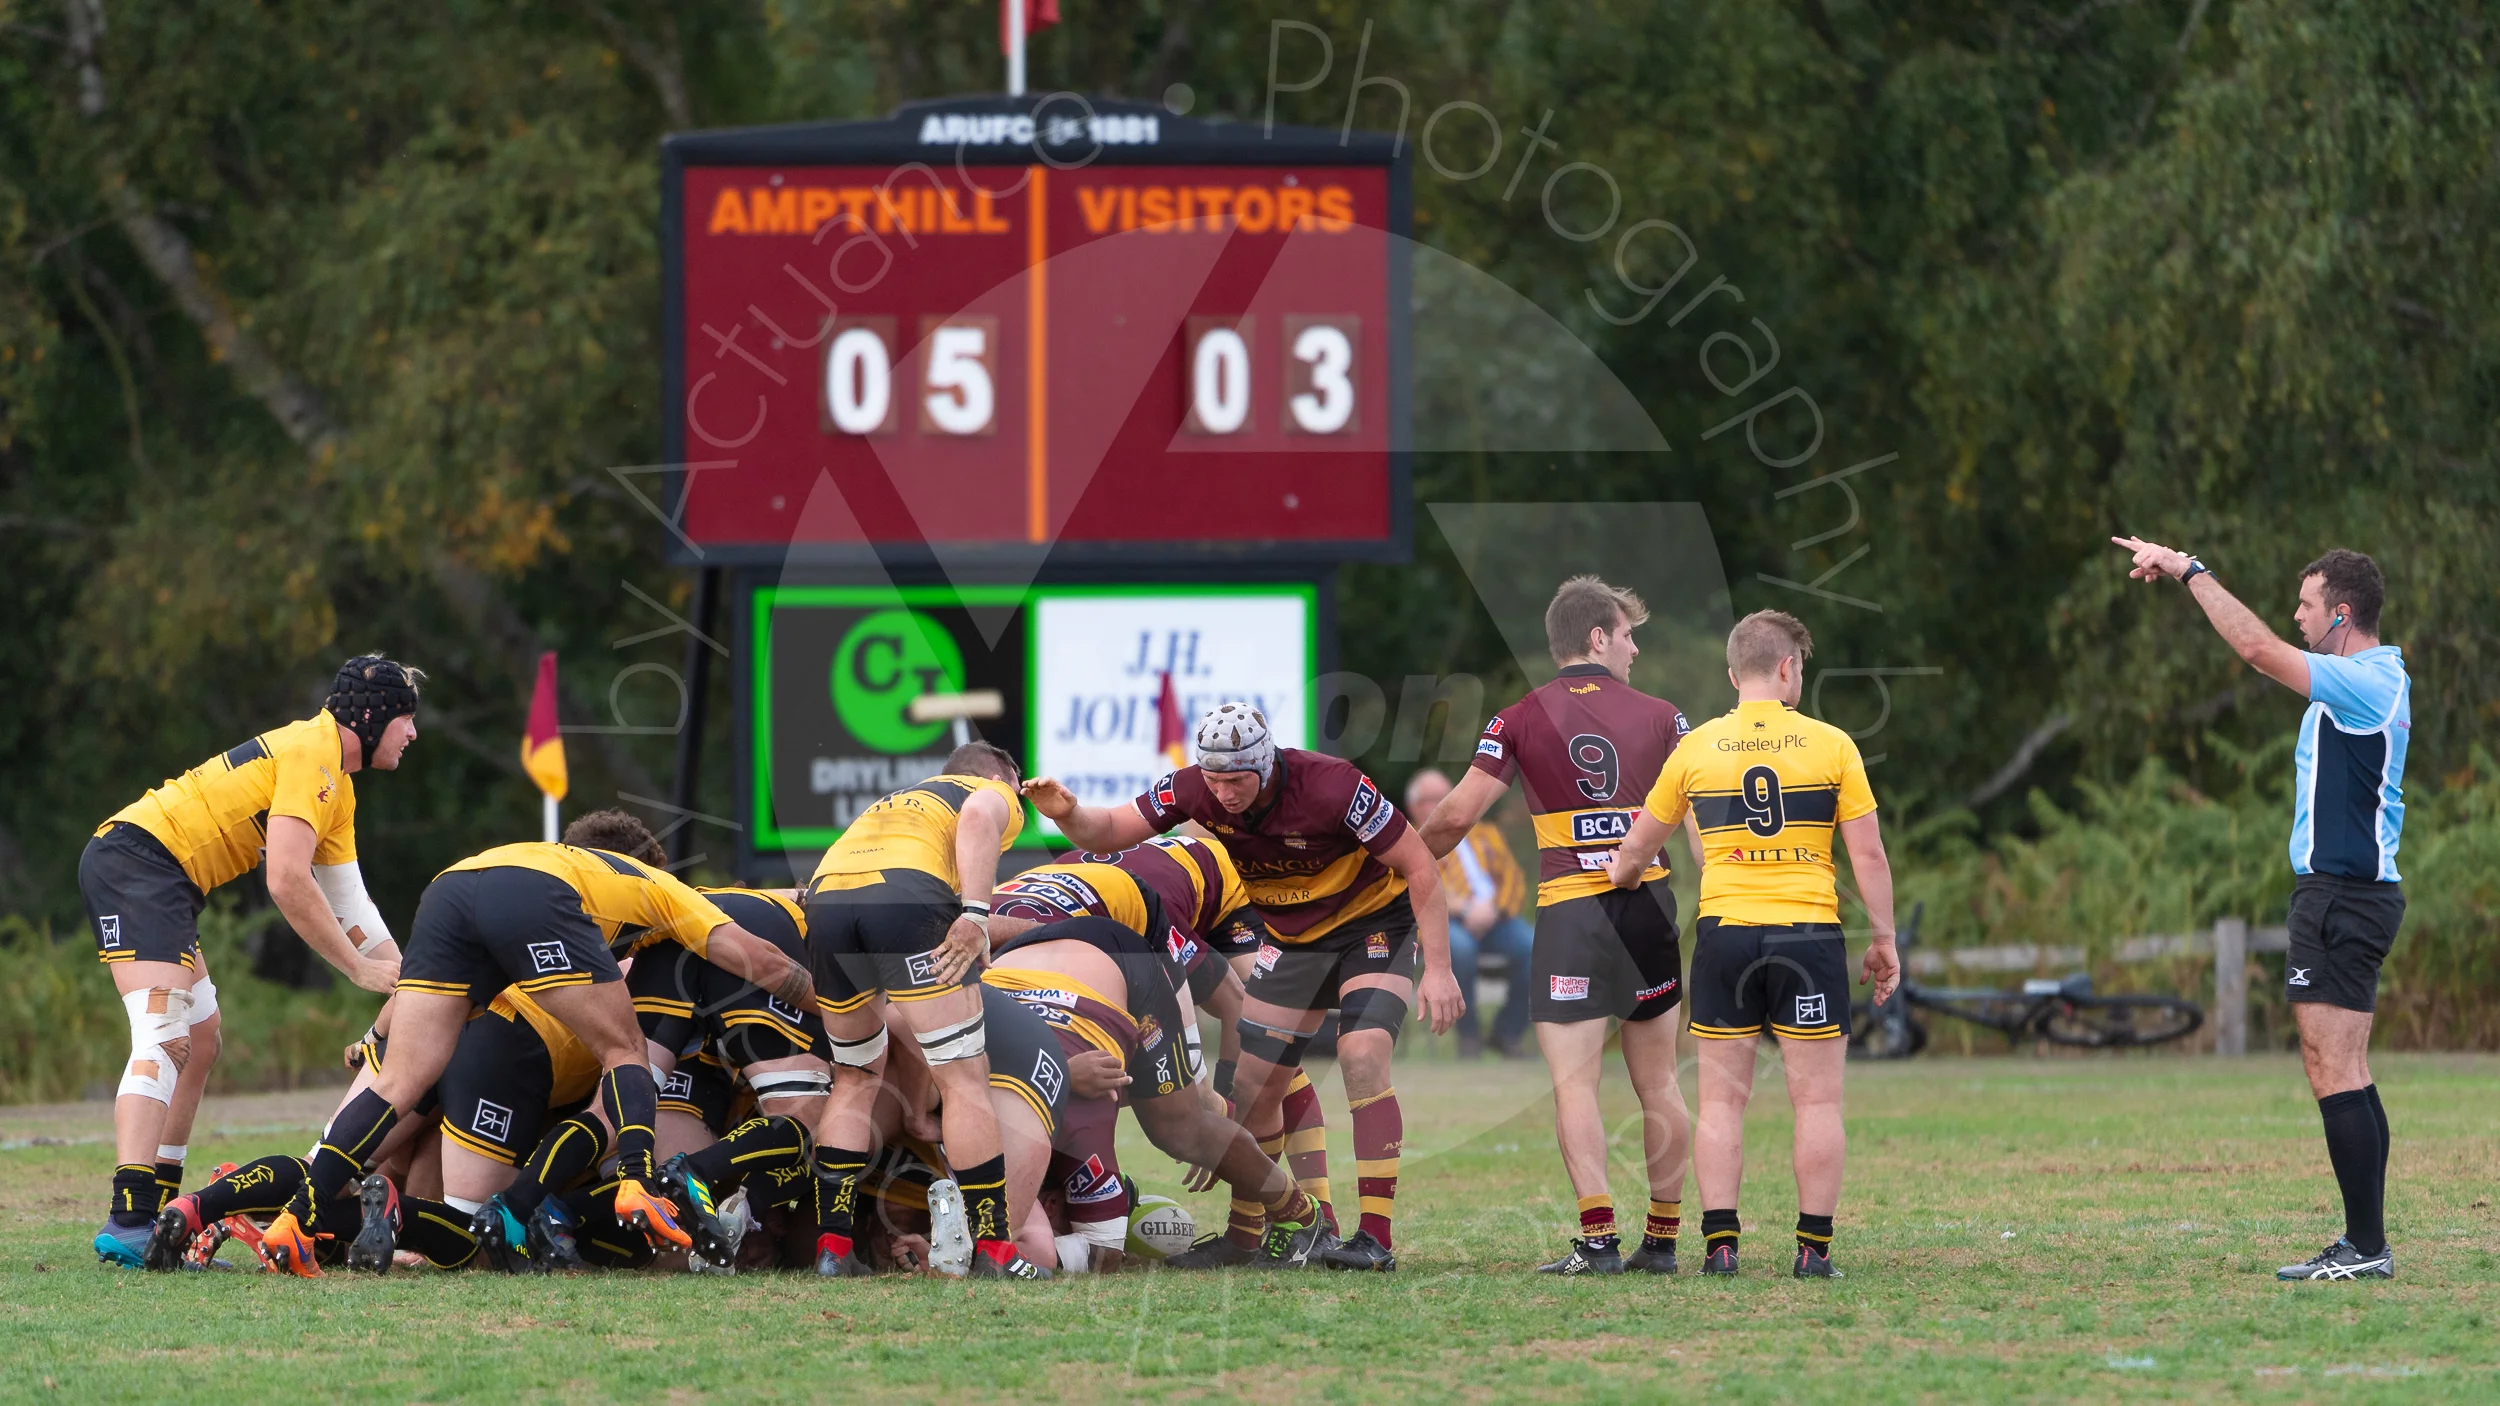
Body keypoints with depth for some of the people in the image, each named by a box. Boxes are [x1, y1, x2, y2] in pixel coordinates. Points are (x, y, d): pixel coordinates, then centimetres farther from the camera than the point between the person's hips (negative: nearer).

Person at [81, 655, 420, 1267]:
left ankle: (156, 1215, 16)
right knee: (164, 1038, -20)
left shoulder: (339, 786, 20)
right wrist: (361, 968, -12)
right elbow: (288, 883, -20)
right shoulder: (311, 751, -13)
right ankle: (128, 1223, -30)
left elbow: (347, 901, 25)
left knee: (202, 1038, 14)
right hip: (137, 855, -11)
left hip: (167, 882, 11)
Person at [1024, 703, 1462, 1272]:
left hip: (1374, 922, -6)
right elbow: (1110, 831, -12)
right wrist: (1068, 813, -36)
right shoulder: (1195, 790, -18)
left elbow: (1420, 867, -24)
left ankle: (1375, 1237, -24)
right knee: (1254, 1085, 1)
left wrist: (1438, 969, -25)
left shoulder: (1331, 787, -32)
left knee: (1362, 1059, -24)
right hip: (1292, 940, 6)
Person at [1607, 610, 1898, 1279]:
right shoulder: (1831, 745, -2)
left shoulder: (1696, 748, 4)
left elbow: (1636, 849, 15)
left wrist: (1622, 874, 36)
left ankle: (1719, 1243, 1)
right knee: (1817, 1100, 3)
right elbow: (1868, 855, -2)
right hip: (1809, 934, -2)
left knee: (1722, 1098, 7)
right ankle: (1813, 1248, 0)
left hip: (1724, 931, 2)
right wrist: (1884, 940, 8)